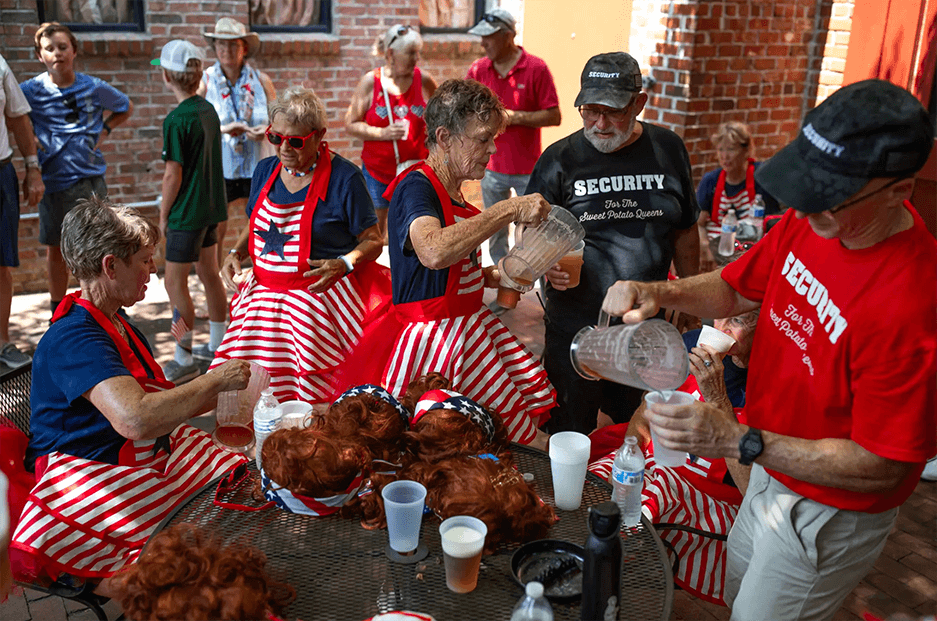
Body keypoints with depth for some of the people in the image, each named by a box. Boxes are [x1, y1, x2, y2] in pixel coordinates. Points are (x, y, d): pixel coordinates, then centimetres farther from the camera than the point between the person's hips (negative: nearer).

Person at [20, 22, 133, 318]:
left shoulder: (94, 88, 1)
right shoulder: (31, 91, -2)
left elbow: (125, 108, 17)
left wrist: (103, 131, 5)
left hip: (90, 177, 0)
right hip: (53, 180, 1)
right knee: (55, 249, 11)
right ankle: (58, 313, 26)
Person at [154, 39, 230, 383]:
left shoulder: (176, 120, -18)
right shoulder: (209, 110, 6)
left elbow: (173, 175, -17)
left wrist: (163, 215, -5)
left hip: (188, 213, -8)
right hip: (212, 206, 9)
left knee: (175, 282, -2)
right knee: (210, 274, 17)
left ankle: (184, 361, 4)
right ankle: (217, 345, 30)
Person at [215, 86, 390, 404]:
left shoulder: (344, 177, -8)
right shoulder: (265, 170, 10)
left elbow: (373, 241, -4)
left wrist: (344, 264, -21)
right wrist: (235, 252, 5)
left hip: (322, 297, -5)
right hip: (263, 295, 5)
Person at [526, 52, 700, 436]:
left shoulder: (668, 149, 2)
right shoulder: (559, 159, -5)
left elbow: (685, 231, 12)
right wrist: (548, 264, -22)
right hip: (574, 327, -2)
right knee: (569, 437, 10)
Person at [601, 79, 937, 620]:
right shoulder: (808, 223, -13)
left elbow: (881, 465, -30)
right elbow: (736, 289, 2)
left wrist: (738, 442, -35)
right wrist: (658, 292, -18)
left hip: (829, 510, -7)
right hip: (774, 468, 7)